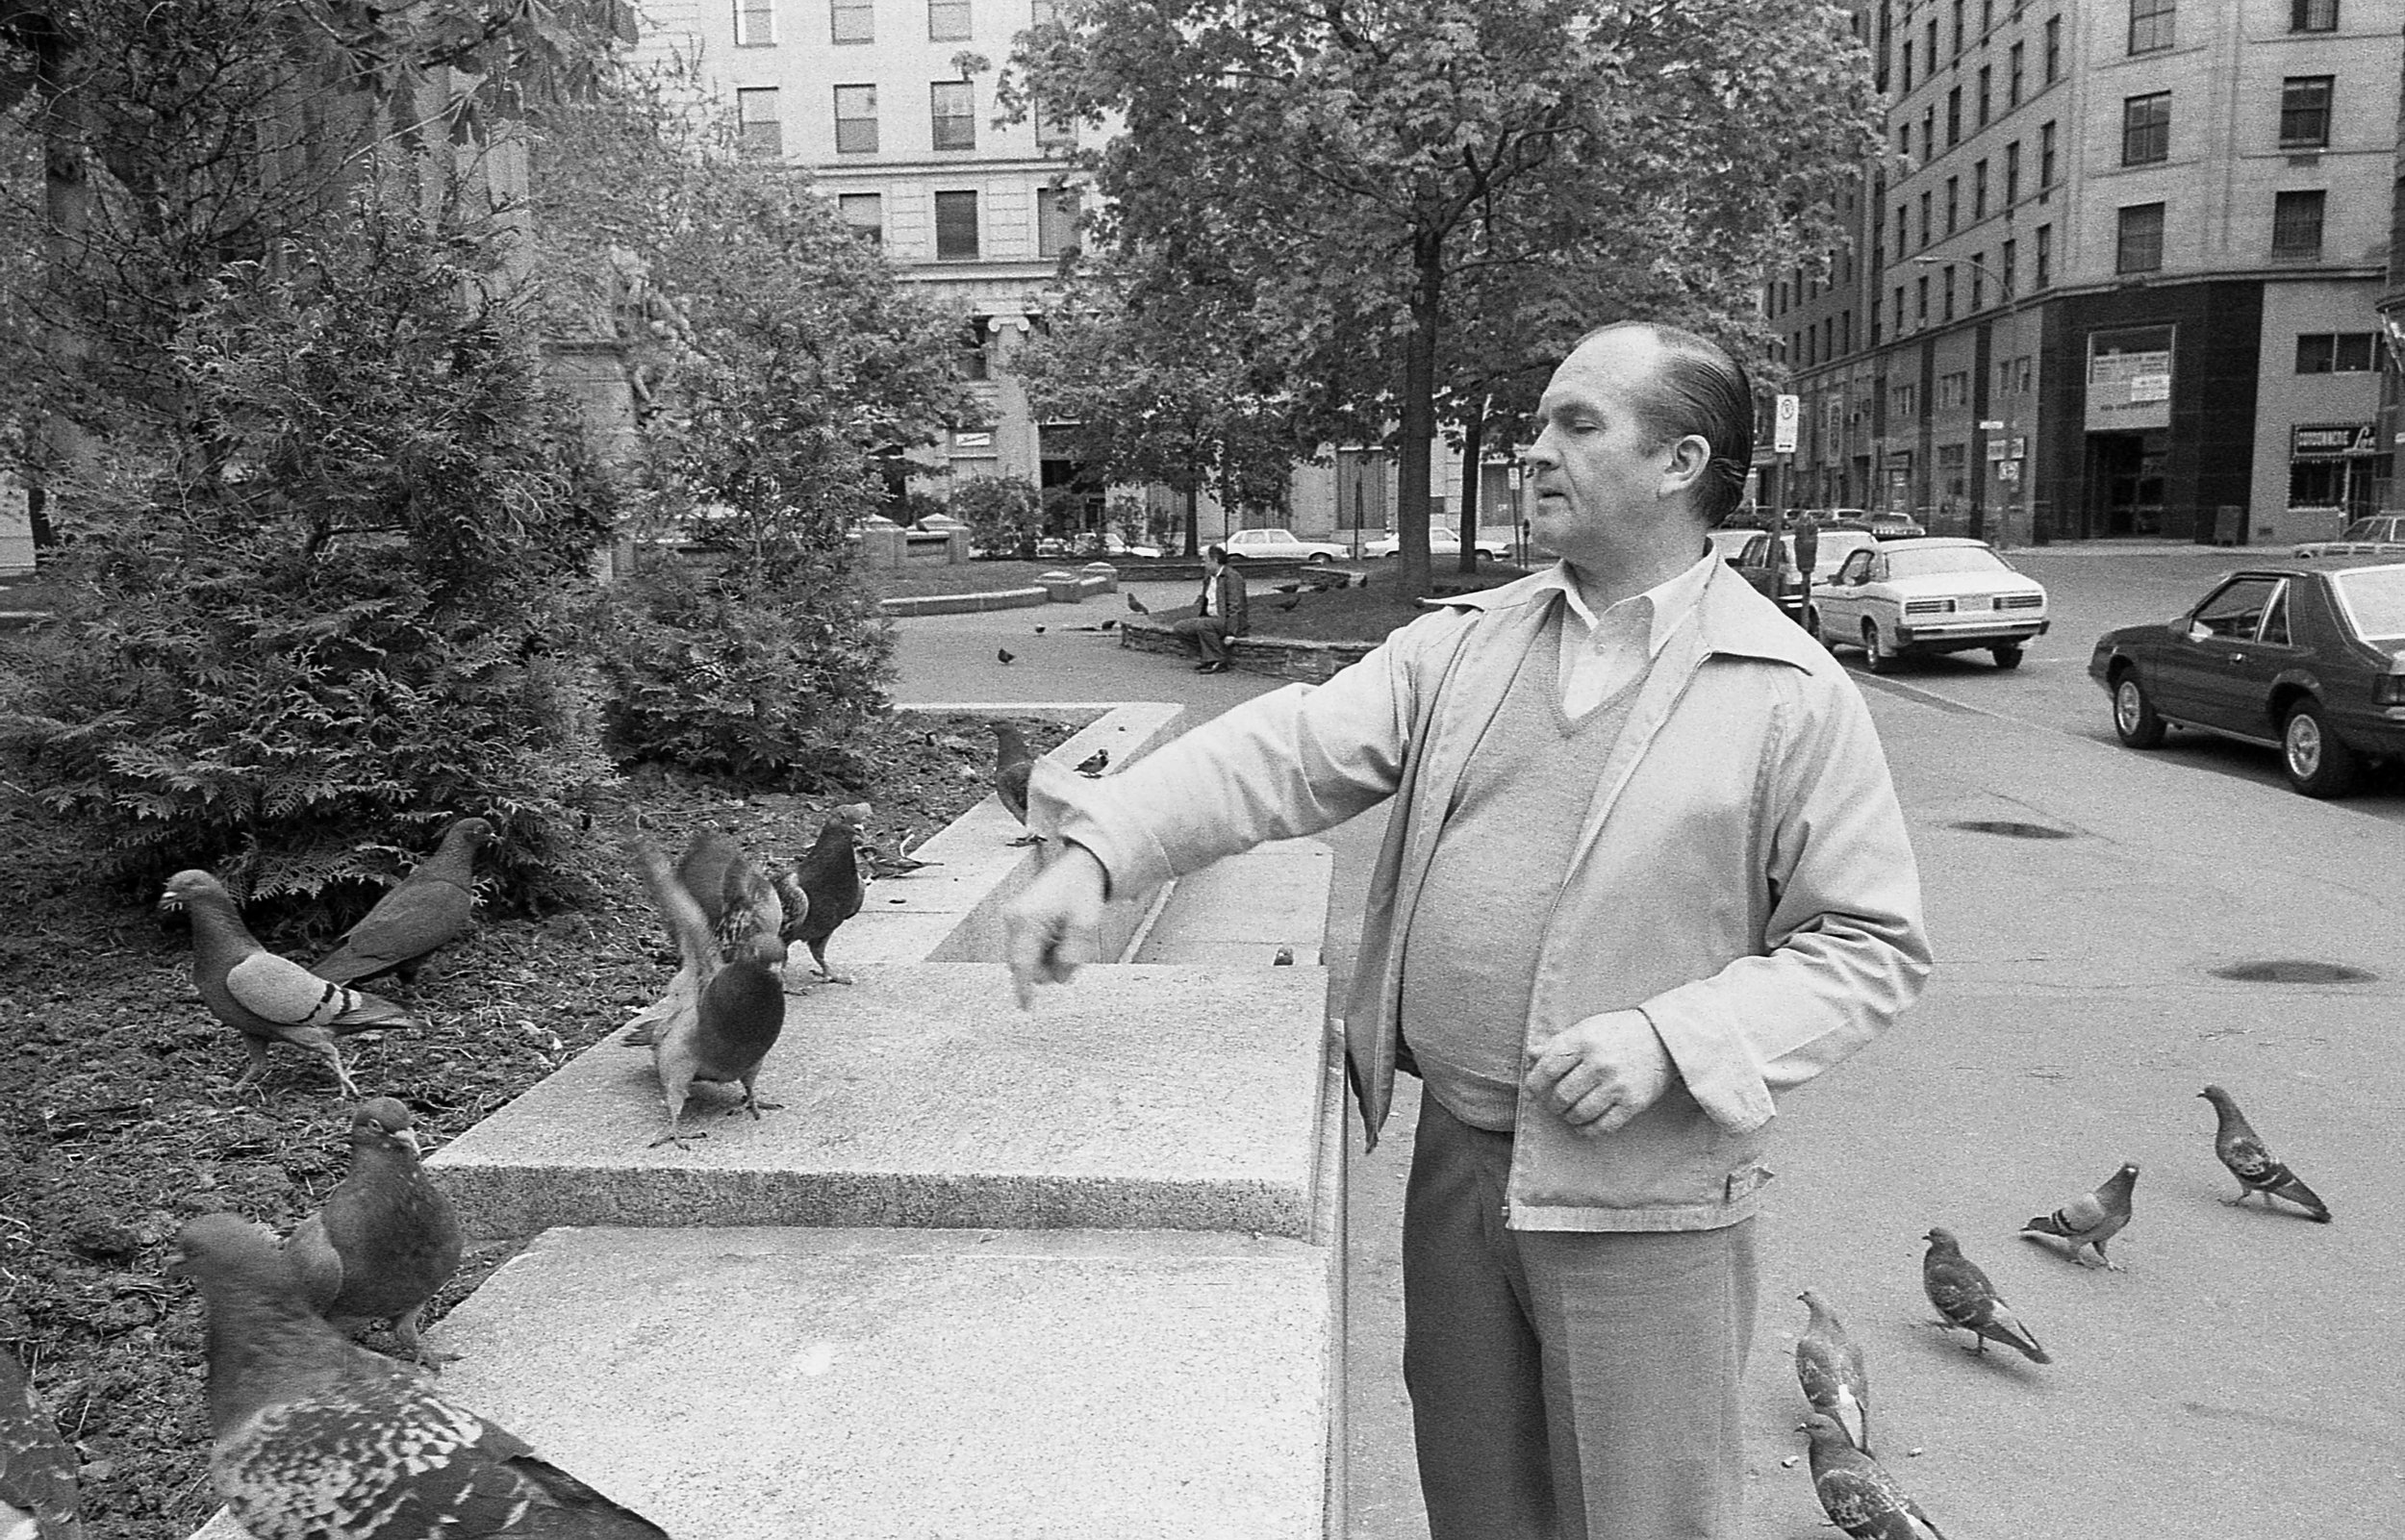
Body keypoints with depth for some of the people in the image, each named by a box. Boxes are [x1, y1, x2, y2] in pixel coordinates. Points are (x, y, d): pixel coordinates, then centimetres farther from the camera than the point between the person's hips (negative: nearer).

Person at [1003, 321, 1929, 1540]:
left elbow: (1874, 945, -6)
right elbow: (1285, 753, -5)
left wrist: (1671, 1038, -19)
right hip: (1452, 1159, 4)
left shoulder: (1792, 694, -8)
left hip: (1643, 1194, -4)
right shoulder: (1463, 643, 4)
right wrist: (1097, 851, -19)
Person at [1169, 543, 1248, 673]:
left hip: (1226, 620, -9)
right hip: (1210, 618, 9)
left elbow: (1235, 608, -20)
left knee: (1202, 625, -35)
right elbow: (1202, 600, 23)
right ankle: (1209, 658, -1)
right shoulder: (1208, 576, 13)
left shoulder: (1232, 577, -15)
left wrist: (1230, 634, -25)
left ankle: (1219, 663, -21)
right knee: (1179, 627, -3)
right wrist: (1194, 617, 5)